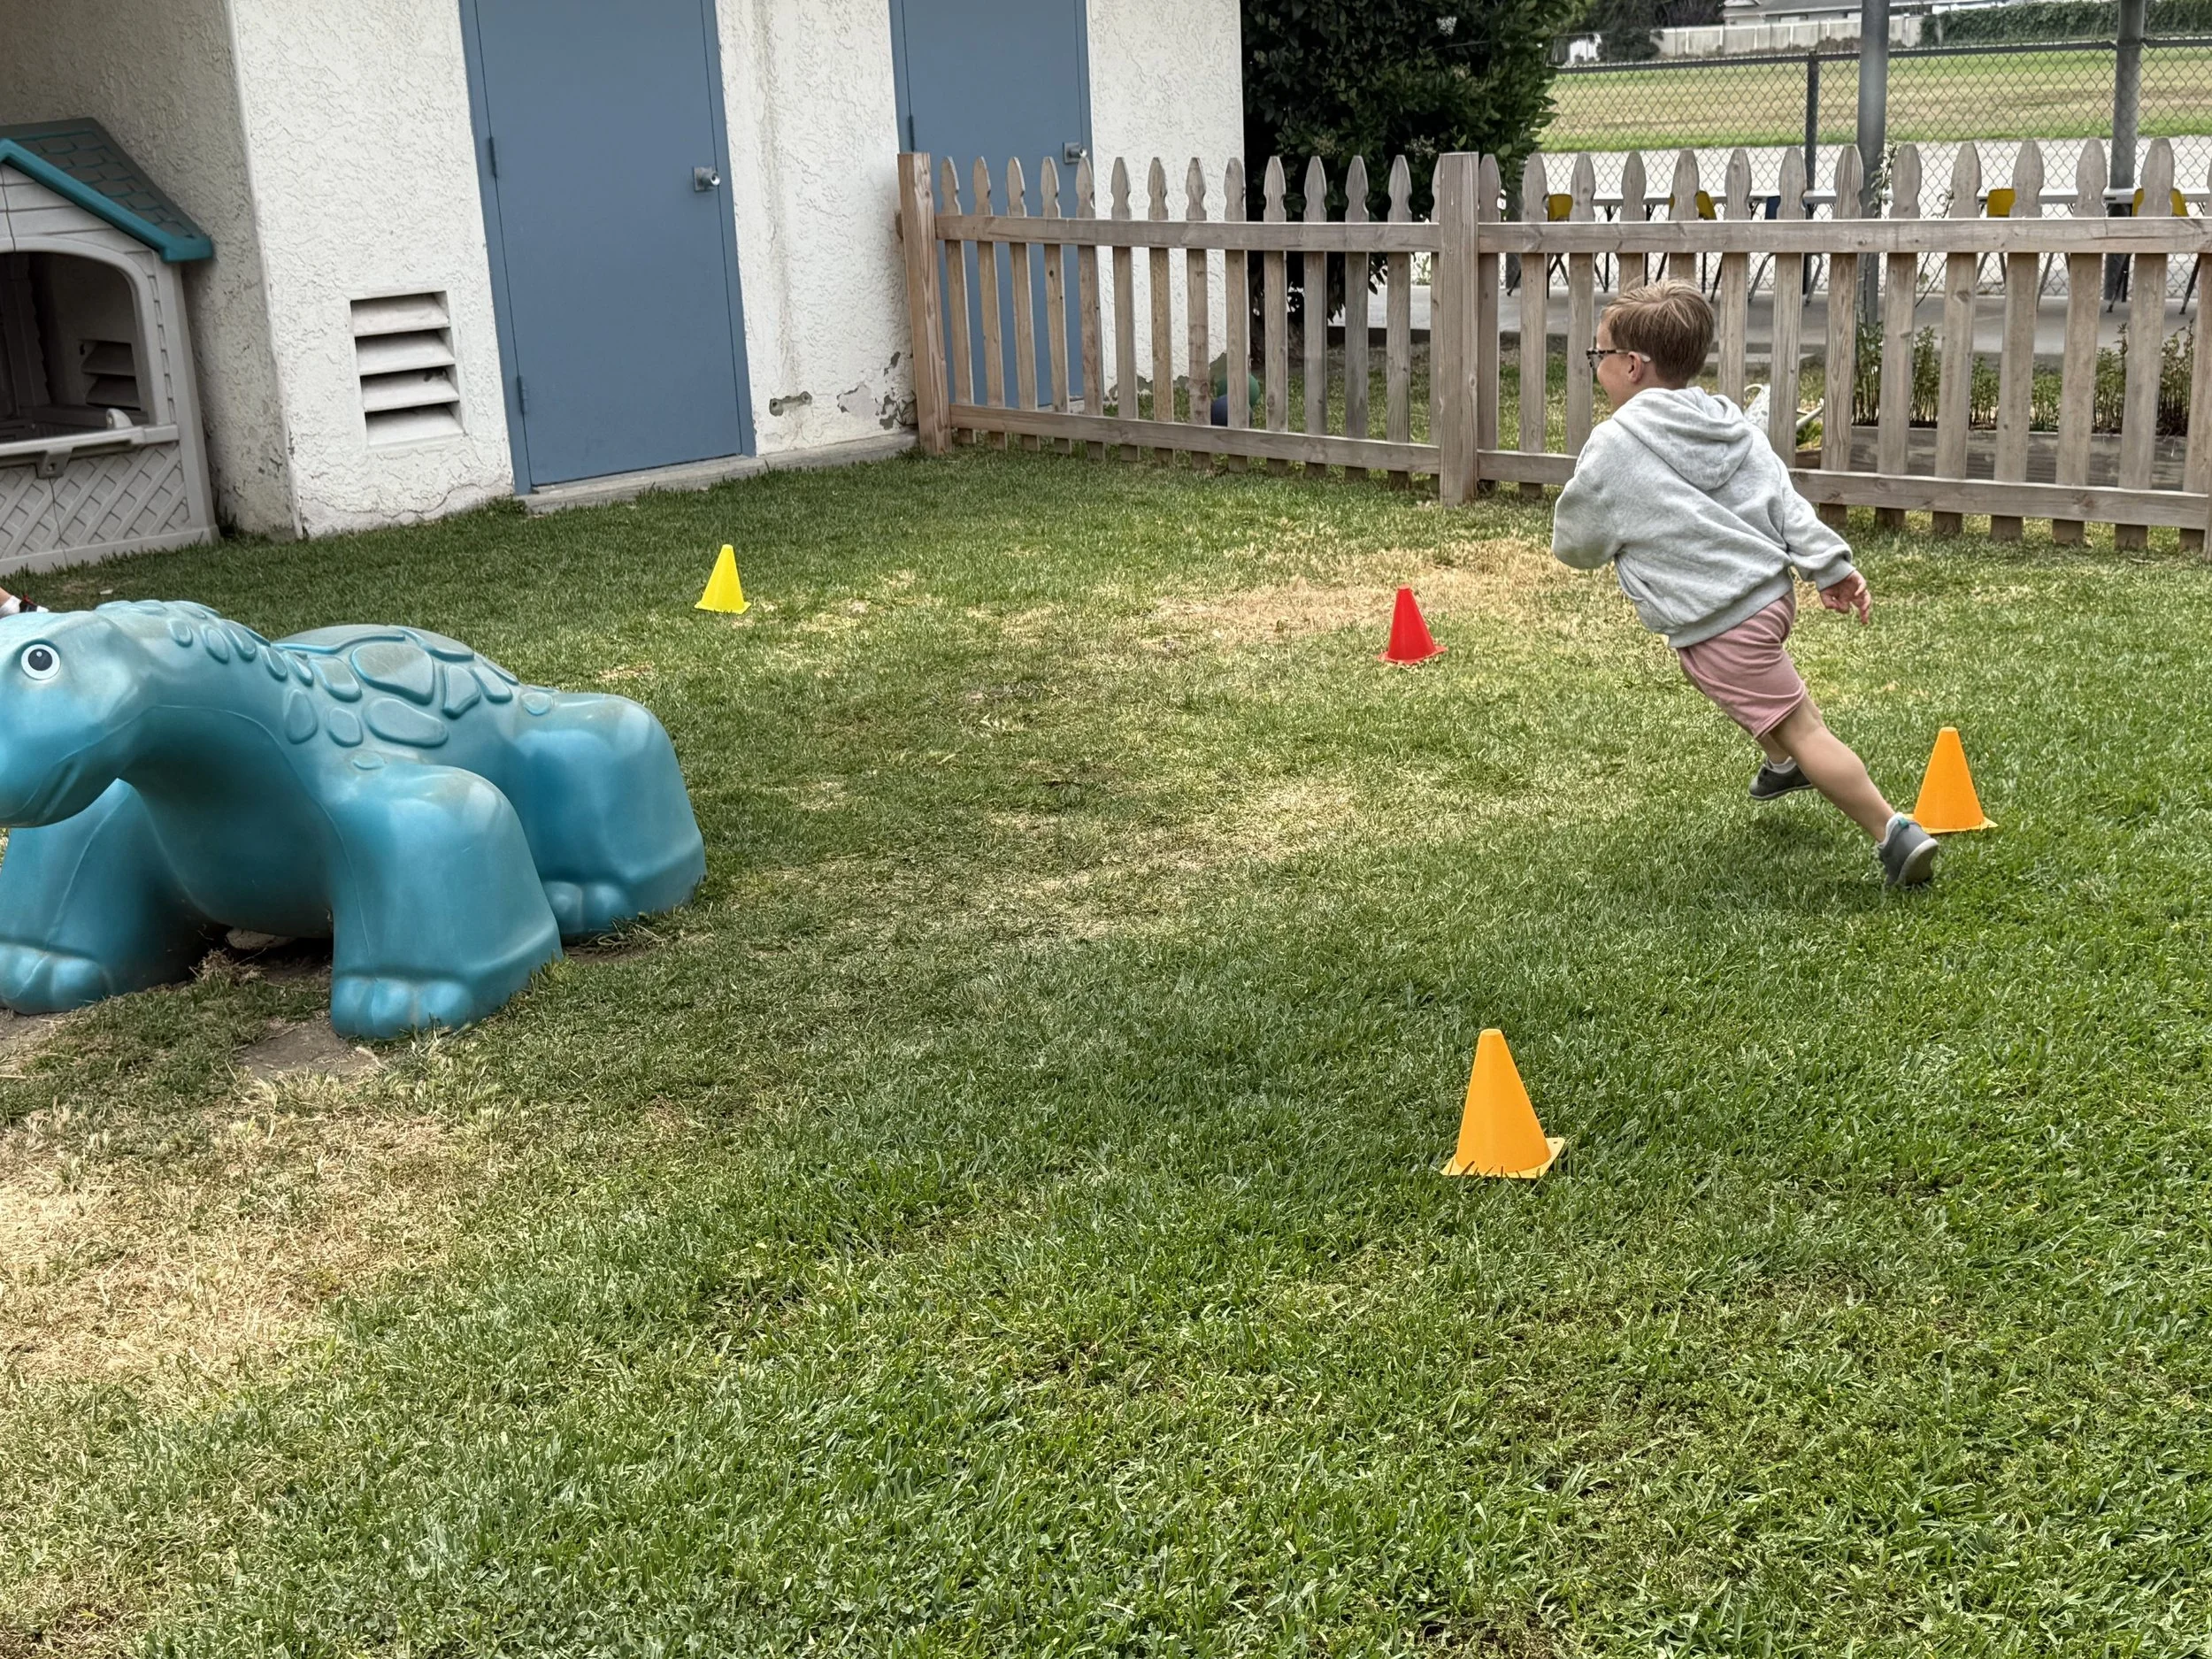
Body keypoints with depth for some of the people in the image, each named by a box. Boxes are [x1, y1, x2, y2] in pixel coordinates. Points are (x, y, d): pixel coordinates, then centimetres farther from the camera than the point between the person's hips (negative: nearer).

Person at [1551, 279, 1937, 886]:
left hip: (1718, 625, -9)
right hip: (1774, 591, 9)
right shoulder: (1729, 422, 9)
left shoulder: (1613, 448, -11)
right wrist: (1831, 567, 4)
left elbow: (1575, 544, -1)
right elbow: (1785, 500, 5)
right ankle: (1785, 765, 61)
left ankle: (1894, 833, -8)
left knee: (1798, 726, -6)